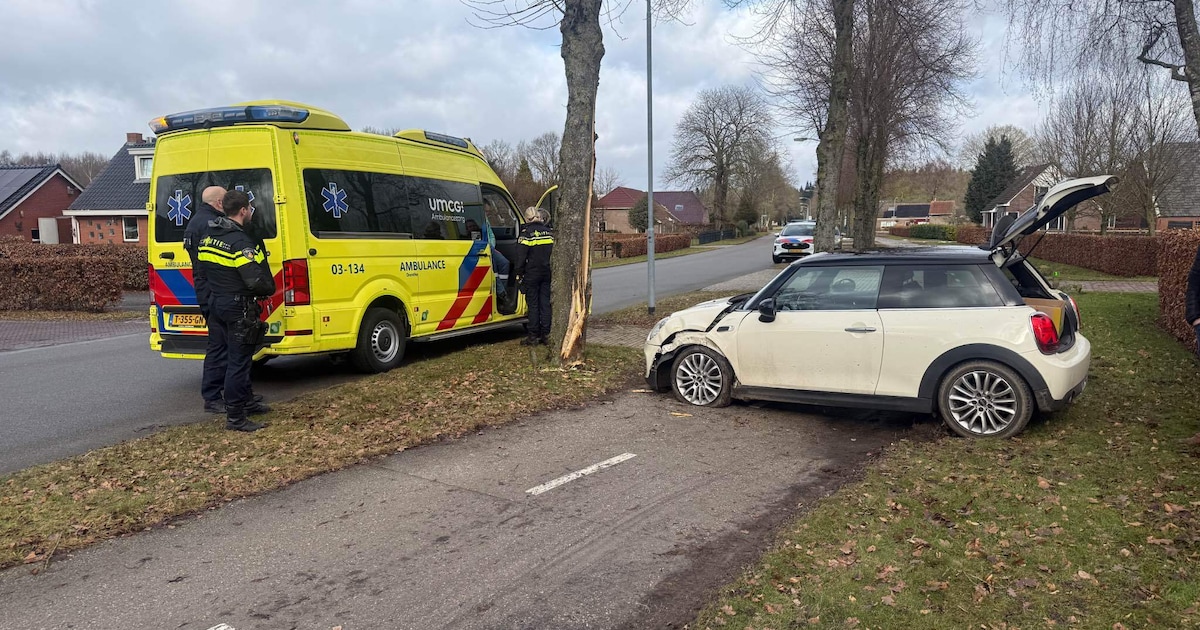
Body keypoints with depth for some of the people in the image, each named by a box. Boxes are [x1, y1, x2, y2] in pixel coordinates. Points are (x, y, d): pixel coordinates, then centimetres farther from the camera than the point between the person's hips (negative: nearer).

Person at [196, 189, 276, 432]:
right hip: (238, 309, -9)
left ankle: (247, 402, 34)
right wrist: (271, 288, -5)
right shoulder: (241, 243, -19)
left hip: (216, 304, 9)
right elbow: (256, 280, -24)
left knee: (236, 357, 21)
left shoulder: (208, 238, 9)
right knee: (238, 362, -3)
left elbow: (203, 269, 15)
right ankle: (235, 418, 1)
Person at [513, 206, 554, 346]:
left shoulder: (526, 233, -9)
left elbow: (521, 256, -11)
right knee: (545, 303, 8)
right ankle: (545, 334, 9)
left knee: (533, 304, 0)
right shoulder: (549, 232, 9)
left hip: (532, 273, -5)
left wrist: (518, 272, -1)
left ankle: (533, 335, 1)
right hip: (548, 273, 5)